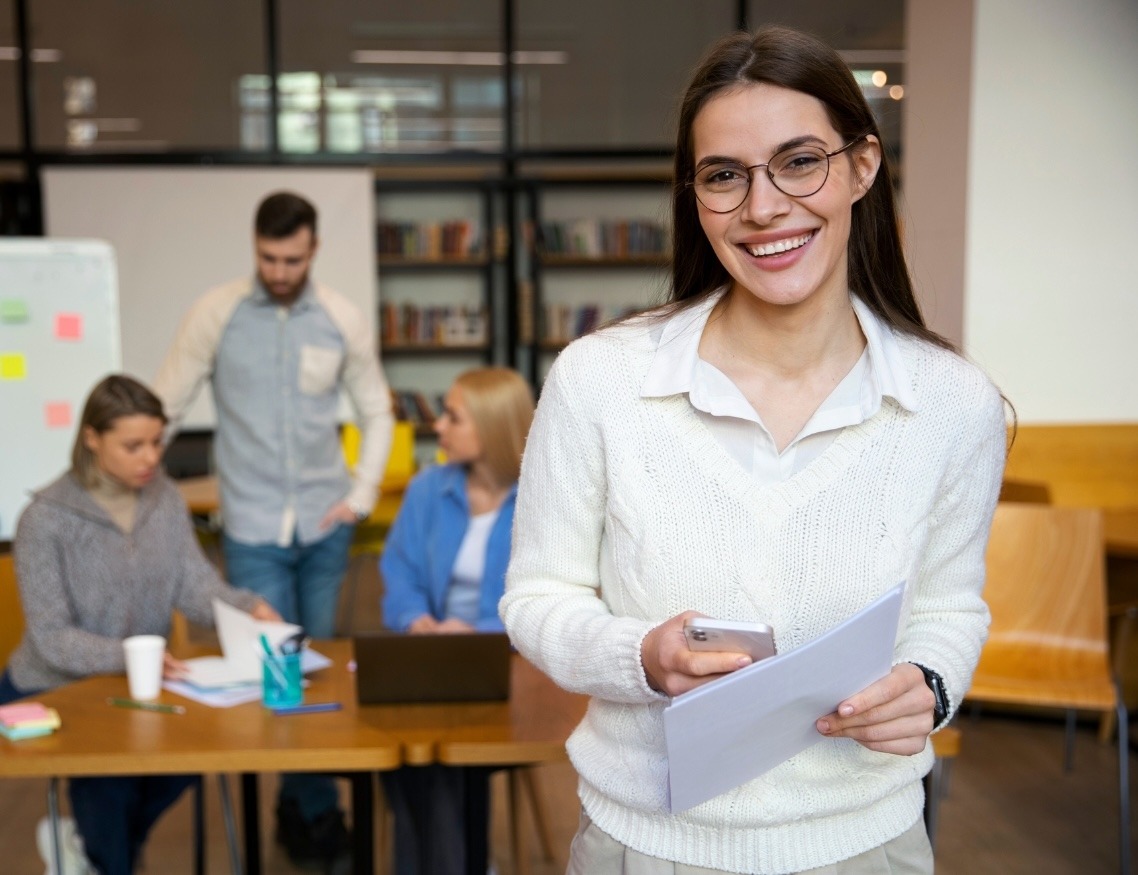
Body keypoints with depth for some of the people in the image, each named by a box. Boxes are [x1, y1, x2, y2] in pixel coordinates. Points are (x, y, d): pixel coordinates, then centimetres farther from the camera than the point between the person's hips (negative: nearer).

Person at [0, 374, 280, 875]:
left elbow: (195, 586, -8)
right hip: (51, 693, -4)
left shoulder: (165, 499, -1)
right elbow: (51, 637, -19)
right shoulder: (46, 519, -16)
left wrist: (248, 607, -29)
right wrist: (125, 656, -36)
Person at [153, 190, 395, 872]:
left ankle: (303, 802, 30)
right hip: (252, 527, -2)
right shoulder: (216, 314, -6)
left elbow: (377, 412, 8)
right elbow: (167, 409, -2)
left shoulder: (344, 319, -1)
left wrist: (362, 495, 0)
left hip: (325, 524, 2)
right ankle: (316, 808, 16)